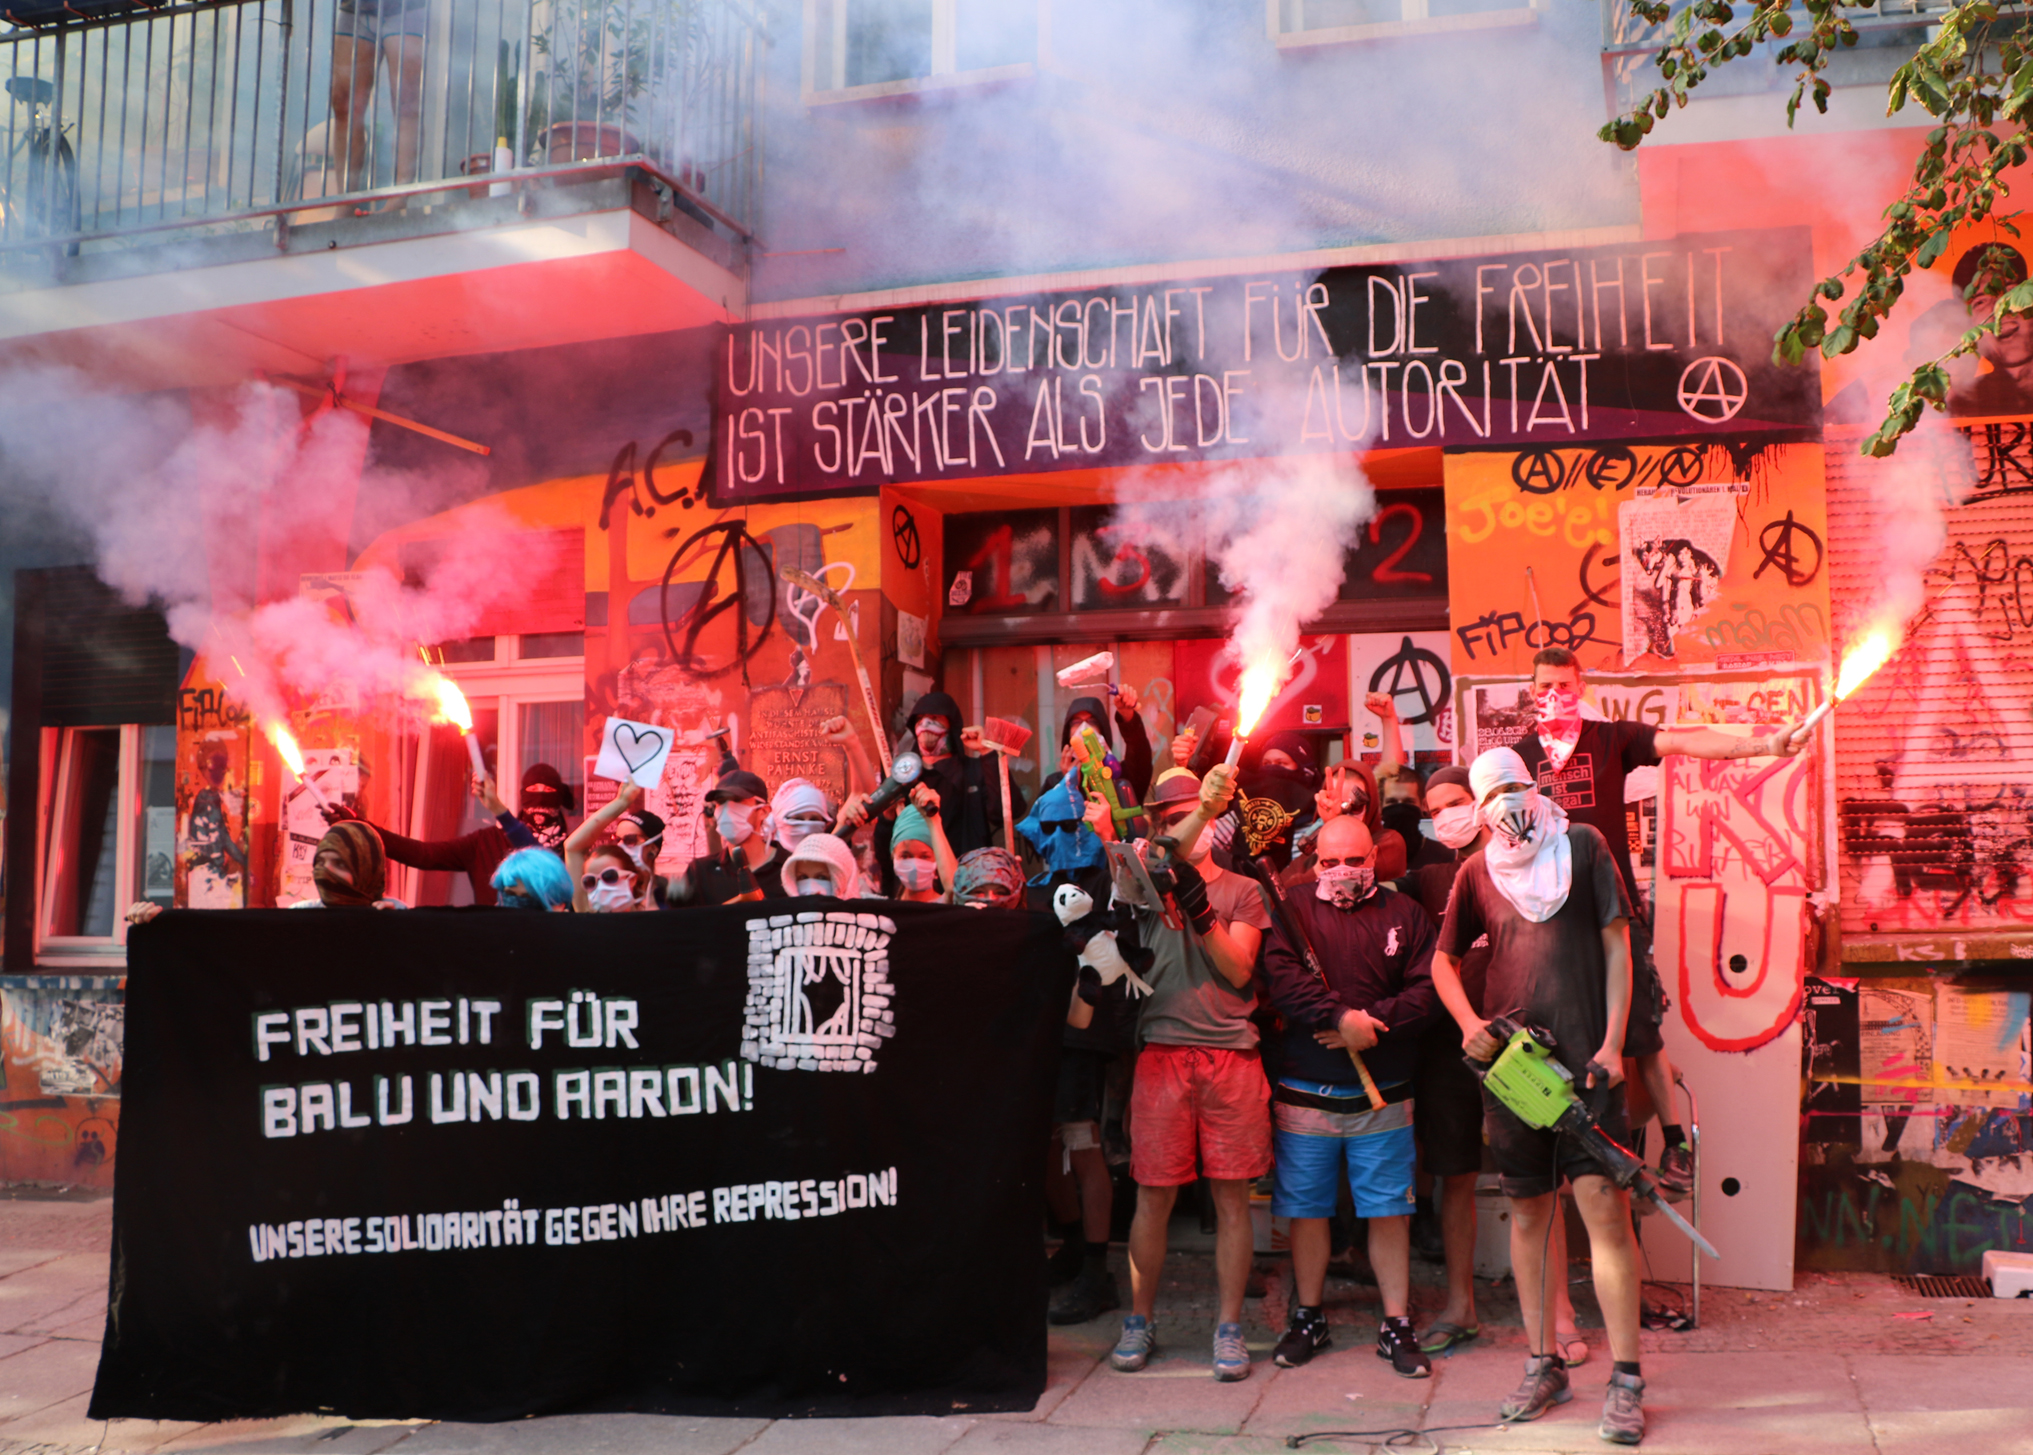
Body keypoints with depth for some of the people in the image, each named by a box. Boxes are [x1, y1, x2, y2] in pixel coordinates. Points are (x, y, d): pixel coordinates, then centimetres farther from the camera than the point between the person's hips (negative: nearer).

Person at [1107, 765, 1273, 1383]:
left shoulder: (1244, 891, 11)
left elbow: (1239, 968, -1)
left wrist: (1200, 914, -13)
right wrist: (1204, 807, -27)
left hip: (1232, 1055, 1)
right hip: (1163, 1050, -1)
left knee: (1232, 1194, 4)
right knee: (1154, 1194, 4)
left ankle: (1229, 1327, 15)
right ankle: (1140, 1320, 19)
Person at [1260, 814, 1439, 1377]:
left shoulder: (1404, 916, 7)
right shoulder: (1293, 914, 5)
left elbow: (1427, 991, -3)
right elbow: (1281, 977, -11)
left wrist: (1370, 1023, -15)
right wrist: (1342, 1017, -22)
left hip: (1384, 1095, 0)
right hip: (1305, 1092, 0)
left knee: (1389, 1209, 3)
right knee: (1306, 1208, 8)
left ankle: (1397, 1325, 14)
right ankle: (1308, 1318, 23)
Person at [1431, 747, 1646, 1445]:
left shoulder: (1582, 845, 3)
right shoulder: (1476, 873, 9)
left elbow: (1617, 945, 2)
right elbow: (1443, 961, 18)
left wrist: (1612, 1043, -6)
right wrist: (1470, 1024, 0)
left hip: (1584, 1062, -3)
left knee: (1606, 1207, -8)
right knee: (1527, 1211, 9)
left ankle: (1626, 1380, -2)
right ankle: (1543, 1365, 20)